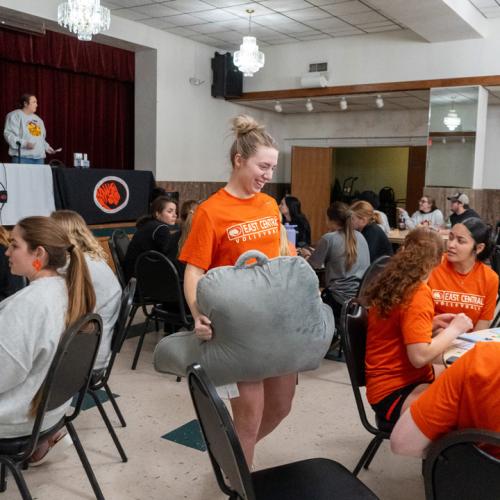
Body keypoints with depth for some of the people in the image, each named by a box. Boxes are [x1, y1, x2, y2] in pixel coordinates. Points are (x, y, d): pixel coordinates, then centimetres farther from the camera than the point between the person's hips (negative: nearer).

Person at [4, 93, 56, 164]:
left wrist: (46, 147, 14)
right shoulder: (15, 115, 1)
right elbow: (9, 134, -9)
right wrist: (24, 143, -21)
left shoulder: (37, 119, 24)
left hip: (39, 157, 7)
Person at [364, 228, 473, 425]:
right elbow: (420, 356, -24)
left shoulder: (391, 283, 7)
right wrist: (454, 329, -11)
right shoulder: (418, 293, -19)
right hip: (394, 393, -10)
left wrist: (433, 323, 13)